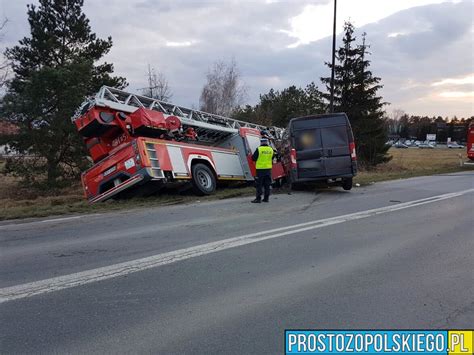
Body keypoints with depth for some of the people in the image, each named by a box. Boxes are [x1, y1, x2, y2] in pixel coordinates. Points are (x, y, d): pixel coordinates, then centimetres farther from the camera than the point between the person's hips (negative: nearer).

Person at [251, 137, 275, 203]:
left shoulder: (259, 149, -10)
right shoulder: (271, 149, 5)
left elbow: (253, 158, -5)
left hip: (260, 169, -4)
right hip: (268, 168, 4)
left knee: (259, 184, -1)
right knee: (267, 184, 10)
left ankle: (258, 198, -3)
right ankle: (266, 198, 14)